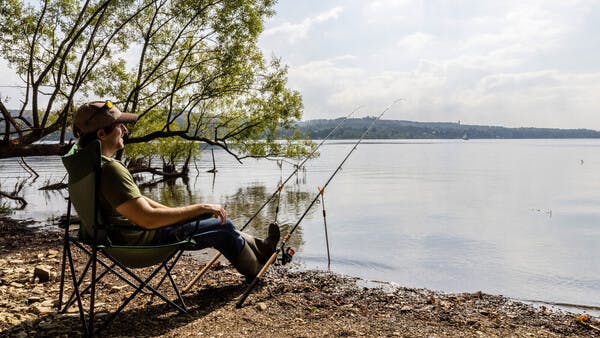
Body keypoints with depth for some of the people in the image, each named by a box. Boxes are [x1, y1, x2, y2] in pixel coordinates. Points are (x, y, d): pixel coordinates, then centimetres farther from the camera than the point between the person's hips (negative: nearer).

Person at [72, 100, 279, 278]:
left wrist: (173, 212, 14)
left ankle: (258, 248, 35)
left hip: (125, 237, 10)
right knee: (222, 226, 3)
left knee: (216, 222, 18)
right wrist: (200, 208, -24)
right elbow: (148, 219, -32)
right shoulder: (110, 169, -29)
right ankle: (256, 269, 27)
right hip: (140, 242, -10)